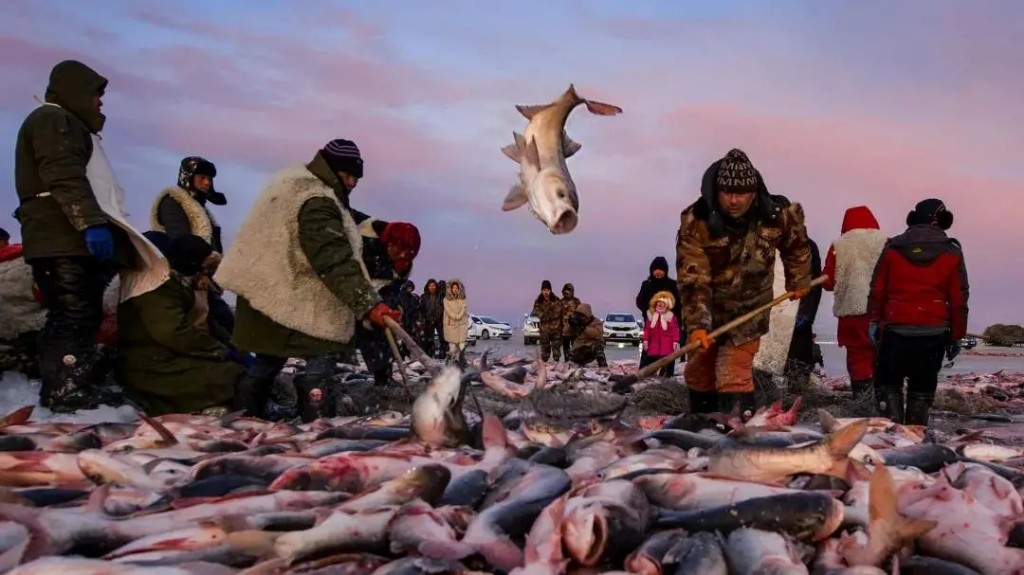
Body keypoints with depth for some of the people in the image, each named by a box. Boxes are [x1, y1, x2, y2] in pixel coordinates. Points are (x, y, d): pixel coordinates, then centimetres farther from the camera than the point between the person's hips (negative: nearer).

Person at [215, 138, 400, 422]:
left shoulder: (295, 181, 11)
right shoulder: (316, 203, -24)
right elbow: (335, 260, -33)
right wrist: (370, 304, -38)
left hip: (268, 292, 11)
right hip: (294, 301, -11)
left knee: (267, 362, 18)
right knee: (319, 362, -6)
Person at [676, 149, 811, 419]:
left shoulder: (778, 216, -19)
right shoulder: (695, 222, -26)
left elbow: (796, 245, 6)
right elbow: (693, 280, -30)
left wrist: (799, 282, 17)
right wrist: (697, 325, -38)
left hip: (749, 309, -1)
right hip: (708, 308, 1)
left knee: (734, 374, -14)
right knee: (698, 372, 16)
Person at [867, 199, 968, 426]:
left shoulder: (892, 248, 3)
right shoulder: (952, 253, 3)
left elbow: (877, 290, 3)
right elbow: (959, 299, 4)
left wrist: (873, 322, 11)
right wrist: (957, 336, 11)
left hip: (896, 330, -1)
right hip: (934, 333, 1)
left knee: (887, 383, 9)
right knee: (922, 389, 11)